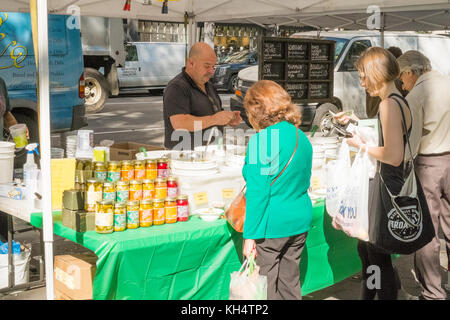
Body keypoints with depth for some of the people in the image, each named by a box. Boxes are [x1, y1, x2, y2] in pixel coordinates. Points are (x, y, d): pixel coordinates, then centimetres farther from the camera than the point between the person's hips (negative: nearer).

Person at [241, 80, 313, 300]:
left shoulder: (261, 140, -16)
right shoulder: (301, 137, 7)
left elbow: (258, 193, -18)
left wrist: (249, 236, -13)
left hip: (272, 224, -7)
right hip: (300, 219, 7)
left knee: (266, 287, 5)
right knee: (290, 283, 17)